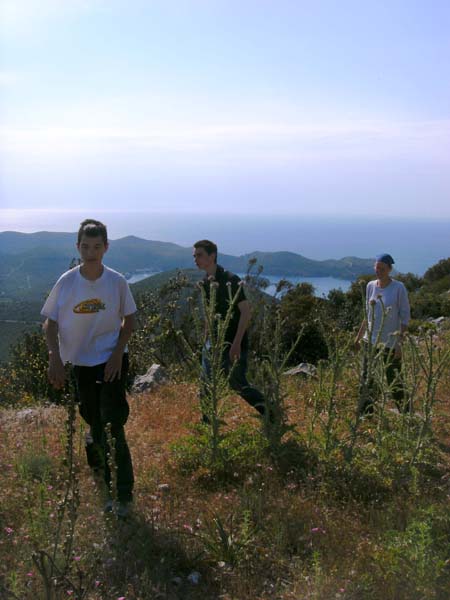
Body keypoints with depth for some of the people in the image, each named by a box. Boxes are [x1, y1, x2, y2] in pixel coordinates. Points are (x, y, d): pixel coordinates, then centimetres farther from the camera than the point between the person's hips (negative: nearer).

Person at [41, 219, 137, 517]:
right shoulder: (66, 282, -9)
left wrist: (118, 353, -10)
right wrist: (55, 359, -12)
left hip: (111, 361, -2)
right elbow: (50, 323, -1)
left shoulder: (117, 281, -11)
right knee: (95, 425, 16)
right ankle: (110, 486, 41)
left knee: (113, 427, -8)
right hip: (80, 363, 2)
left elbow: (129, 320, 0)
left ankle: (123, 494, 4)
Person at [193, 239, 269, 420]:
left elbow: (246, 312, -19)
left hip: (233, 344, -7)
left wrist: (236, 343, -23)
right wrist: (209, 337, 17)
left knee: (238, 384, 3)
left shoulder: (230, 280, -17)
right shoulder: (206, 283, 7)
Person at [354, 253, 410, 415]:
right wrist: (359, 337, 14)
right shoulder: (370, 286, 5)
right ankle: (365, 416, 17)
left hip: (391, 343, -5)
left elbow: (405, 316, -8)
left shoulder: (399, 288, -10)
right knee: (366, 380, 6)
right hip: (371, 341, 5)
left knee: (394, 382, 3)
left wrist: (400, 341, -14)